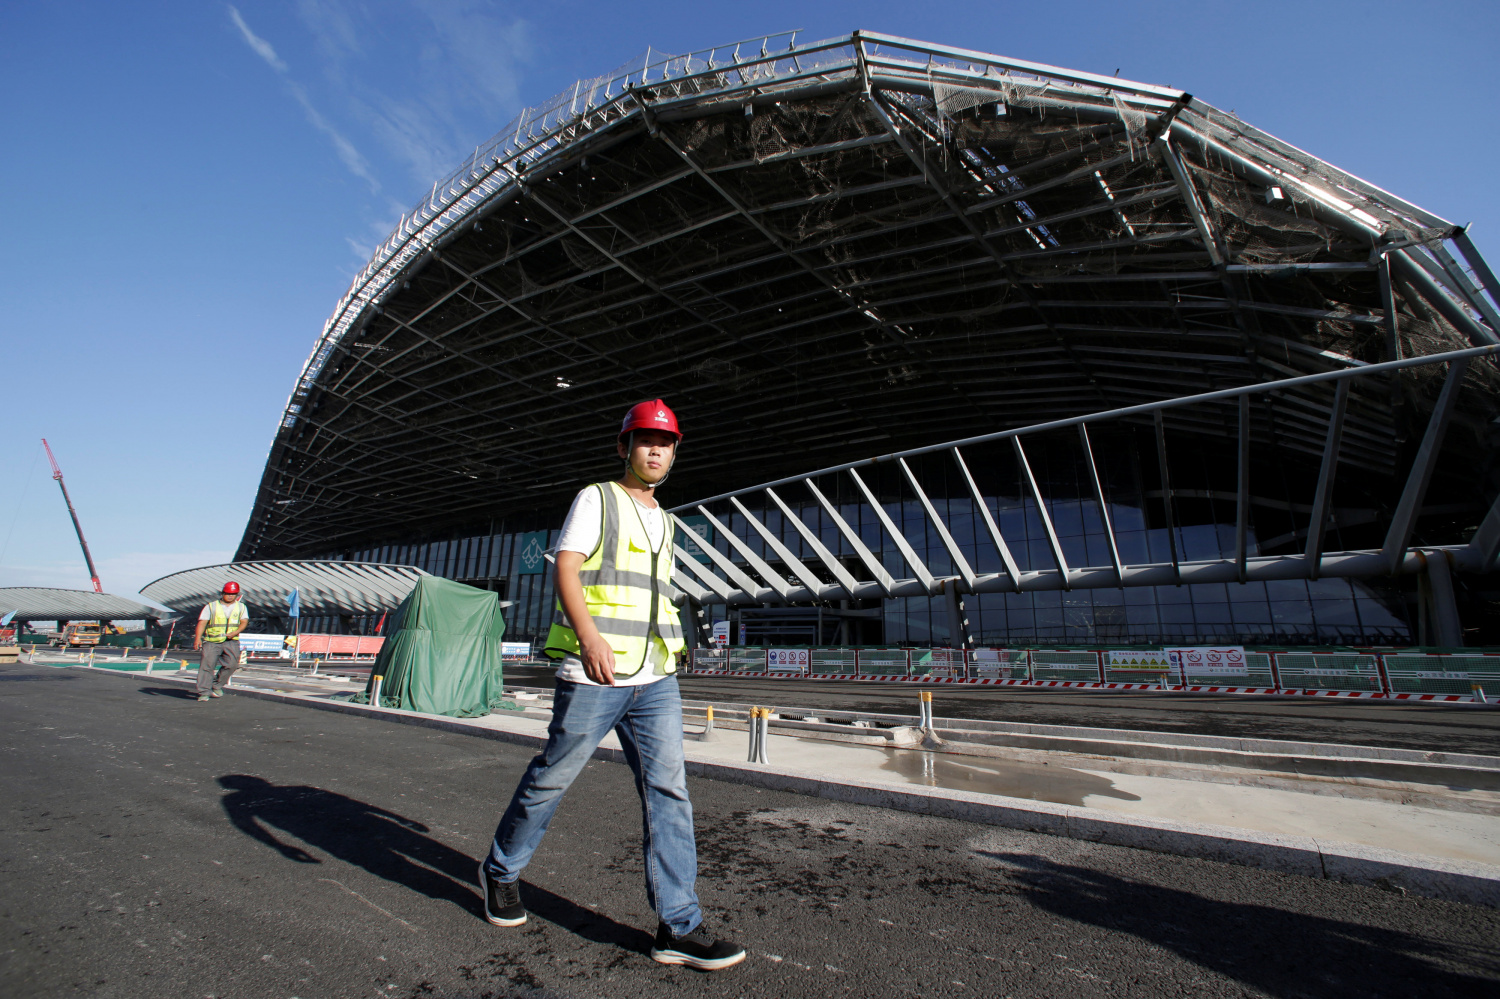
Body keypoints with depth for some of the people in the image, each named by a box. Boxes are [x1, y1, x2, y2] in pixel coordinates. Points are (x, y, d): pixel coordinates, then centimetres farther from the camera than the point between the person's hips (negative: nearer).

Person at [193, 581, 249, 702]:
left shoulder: (241, 607, 15)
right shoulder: (211, 606, 8)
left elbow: (244, 622, 6)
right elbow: (202, 622, 0)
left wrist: (235, 632, -13)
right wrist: (198, 638, -14)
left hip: (231, 642, 2)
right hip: (212, 641, -1)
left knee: (232, 664, -9)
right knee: (207, 664, -7)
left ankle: (217, 685, 12)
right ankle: (204, 692, -1)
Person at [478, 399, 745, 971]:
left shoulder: (663, 521, 19)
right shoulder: (597, 499, -1)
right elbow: (566, 568, -14)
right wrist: (589, 636, -30)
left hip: (655, 679, 6)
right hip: (592, 675, -5)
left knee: (667, 789, 0)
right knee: (552, 778, 10)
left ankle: (678, 926, 7)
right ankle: (501, 870, 36)